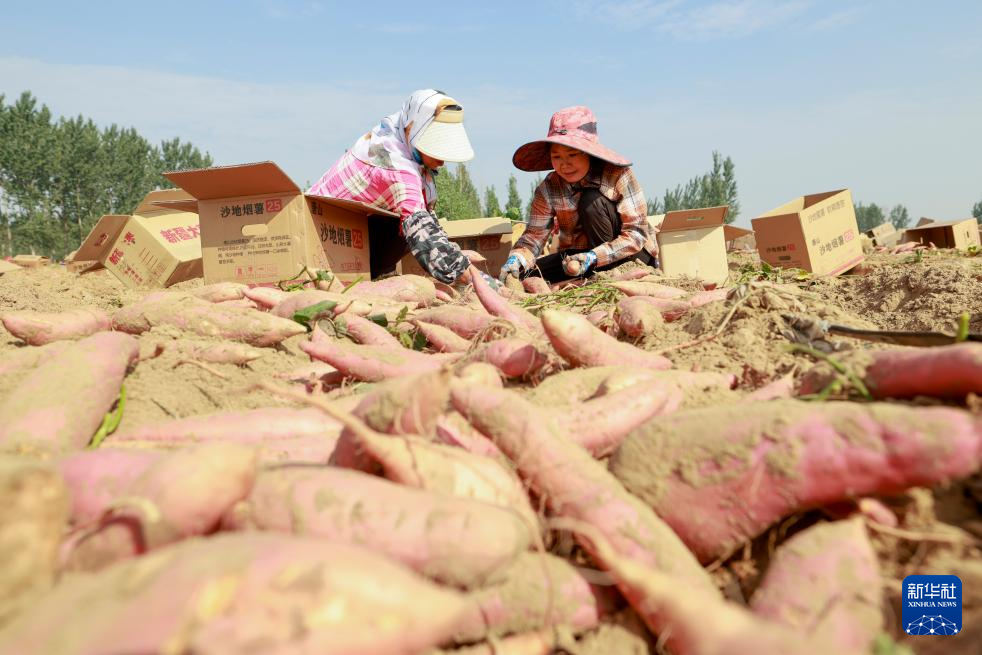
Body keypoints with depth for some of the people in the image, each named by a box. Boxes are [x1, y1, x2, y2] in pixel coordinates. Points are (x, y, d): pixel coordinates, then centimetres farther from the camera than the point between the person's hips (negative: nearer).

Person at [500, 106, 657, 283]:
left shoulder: (618, 175, -20)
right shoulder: (548, 189, -9)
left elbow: (636, 234, -24)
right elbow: (534, 236, -13)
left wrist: (593, 258, -38)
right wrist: (516, 259, -36)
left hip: (633, 255, -4)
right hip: (580, 255, 4)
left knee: (592, 201, -26)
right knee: (526, 275, -16)